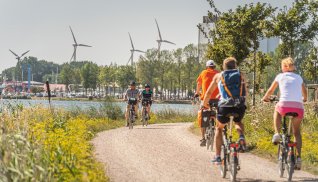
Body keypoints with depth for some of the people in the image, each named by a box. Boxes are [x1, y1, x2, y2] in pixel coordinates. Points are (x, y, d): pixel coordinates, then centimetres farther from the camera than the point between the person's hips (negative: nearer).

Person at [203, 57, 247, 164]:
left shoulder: (218, 76, 13)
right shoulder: (240, 75, 15)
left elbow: (209, 92, 18)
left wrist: (204, 103, 35)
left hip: (225, 107, -1)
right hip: (240, 107, 1)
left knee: (219, 128, 27)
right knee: (238, 122, 36)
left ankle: (217, 156, 21)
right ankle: (241, 137, 3)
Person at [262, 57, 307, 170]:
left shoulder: (280, 76, 14)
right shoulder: (299, 78, 20)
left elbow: (270, 91, 26)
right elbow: (304, 93, 34)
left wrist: (265, 98, 46)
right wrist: (304, 99, 57)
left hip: (284, 105, -2)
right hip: (298, 107, 2)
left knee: (277, 110, 34)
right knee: (297, 132, 20)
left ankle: (277, 134, 17)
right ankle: (298, 157, 7)